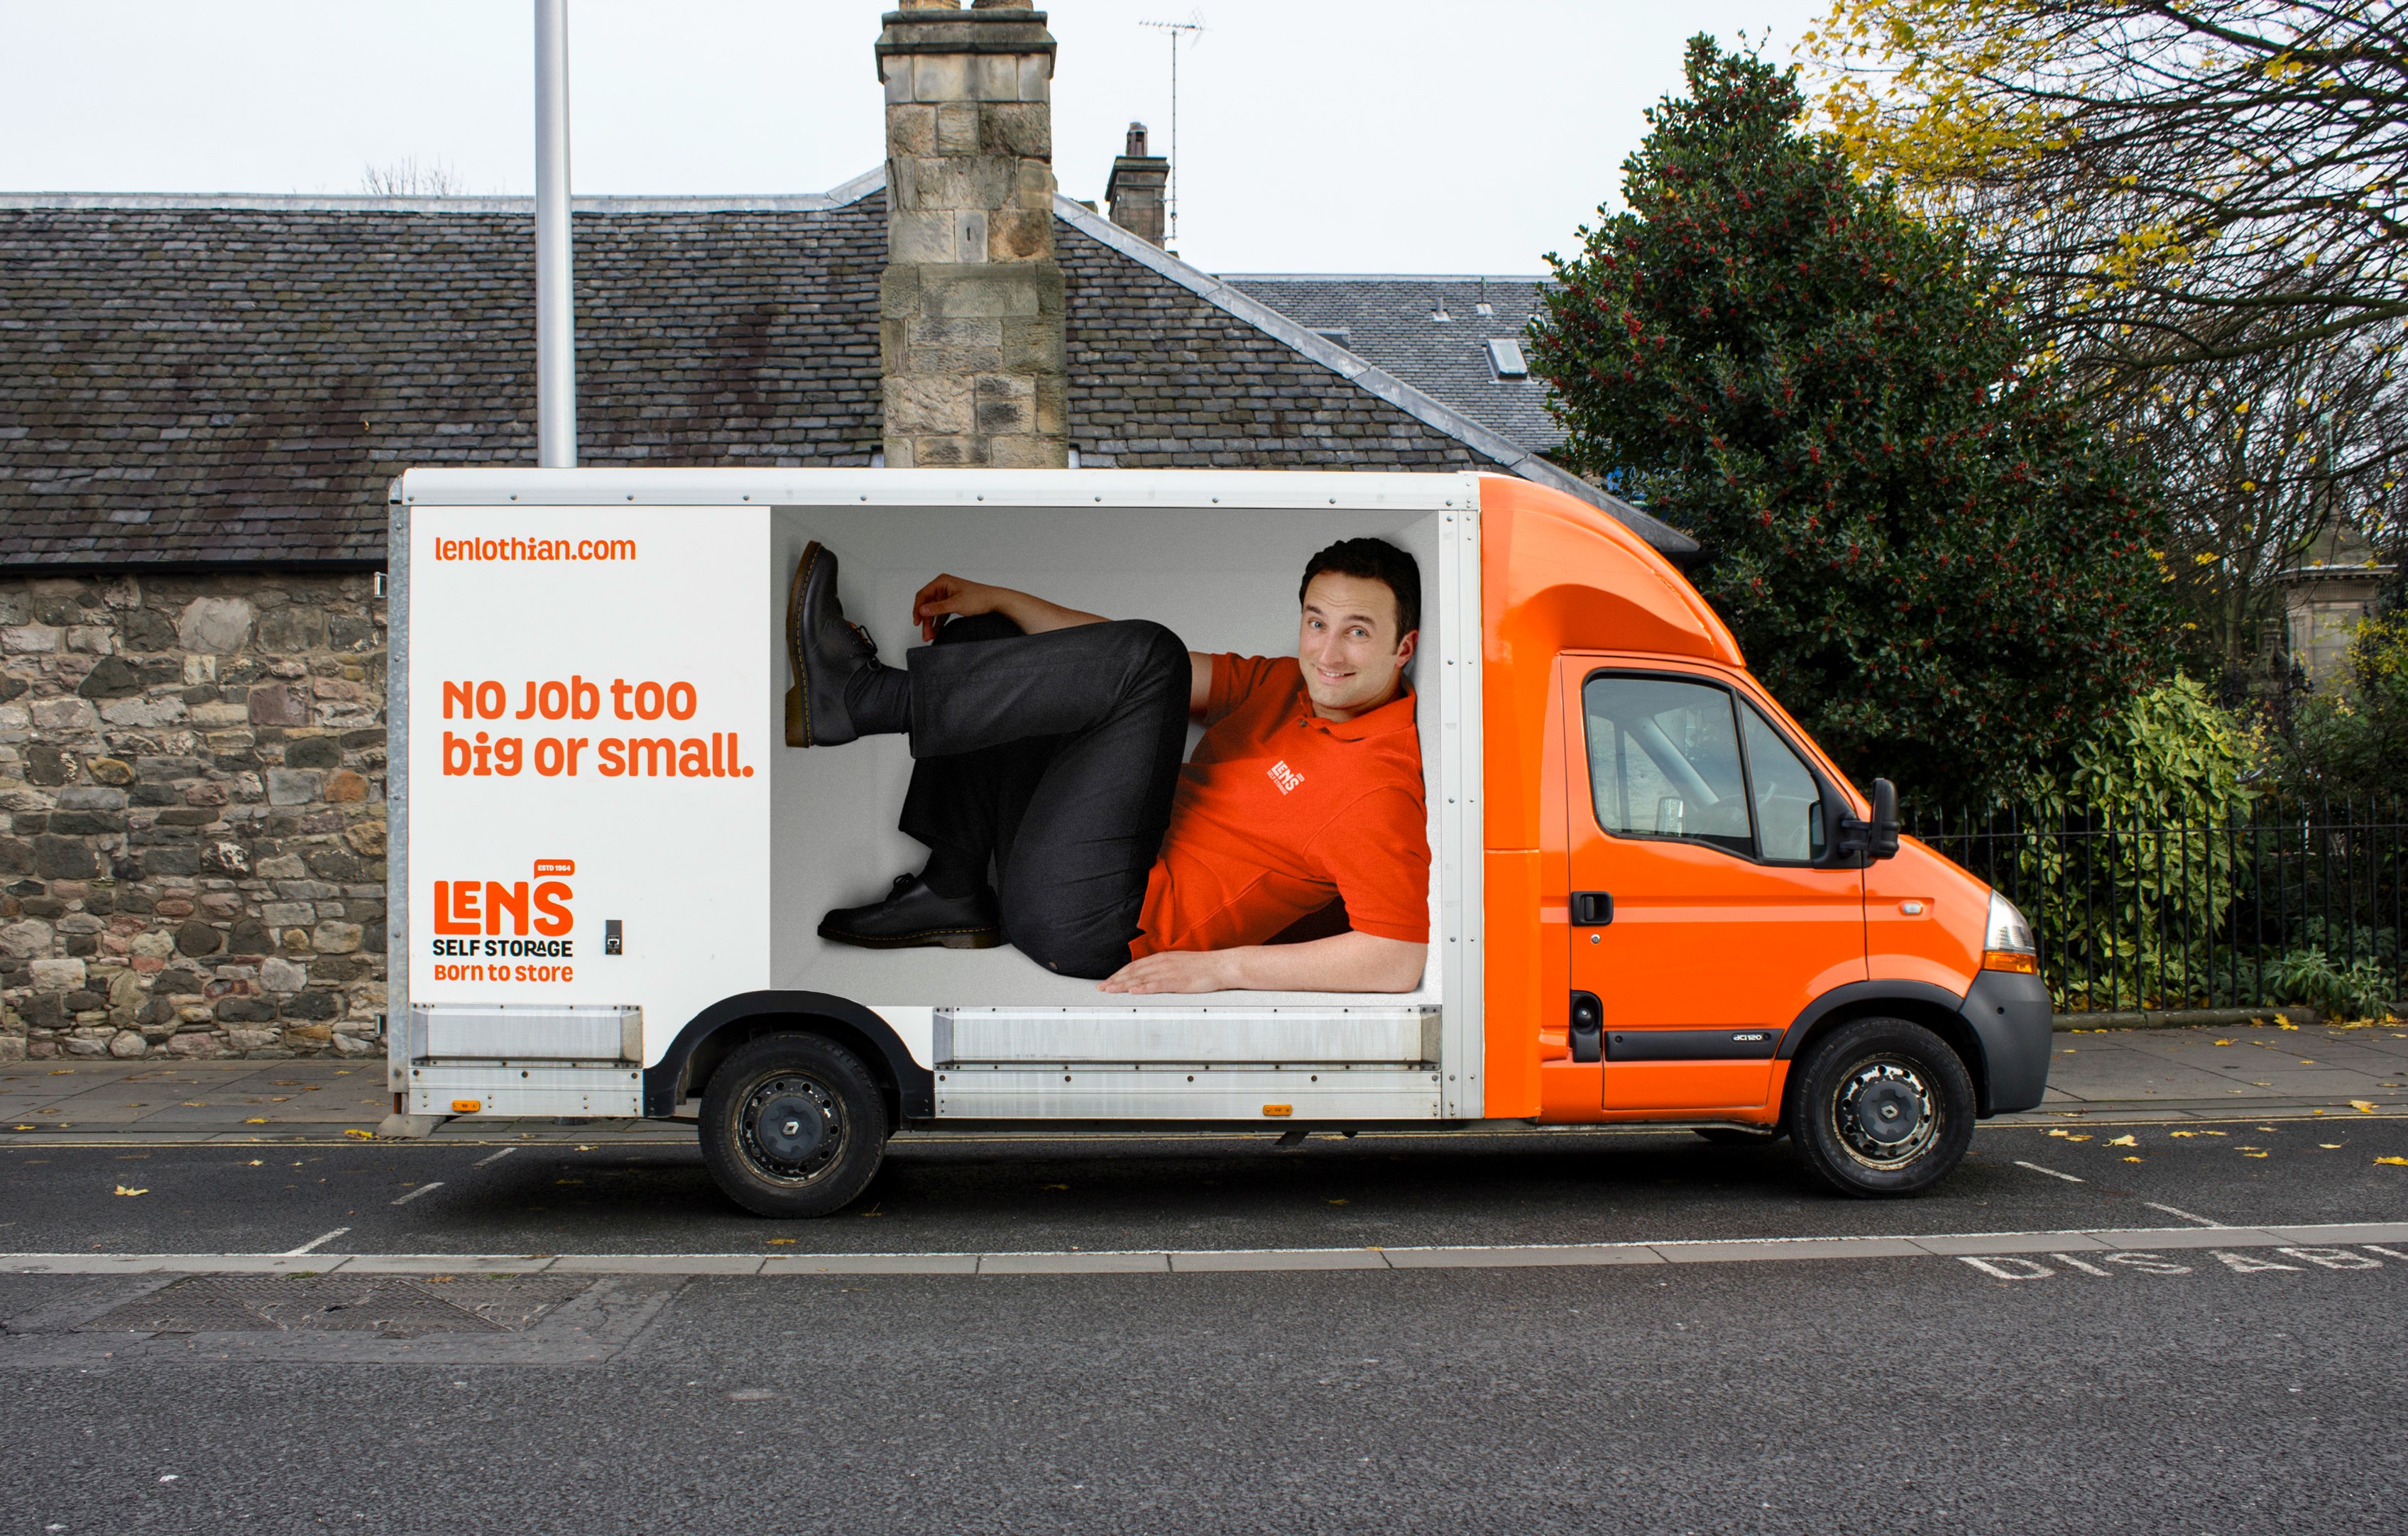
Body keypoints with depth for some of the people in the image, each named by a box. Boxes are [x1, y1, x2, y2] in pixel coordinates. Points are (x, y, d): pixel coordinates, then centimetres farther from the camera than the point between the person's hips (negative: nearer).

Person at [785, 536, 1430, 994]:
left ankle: (857, 700, -17)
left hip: (1087, 927, -9)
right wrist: (999, 600, 11)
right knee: (977, 636, 21)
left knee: (1149, 655, -24)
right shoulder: (1286, 684, 11)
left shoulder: (1379, 786, -15)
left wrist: (1220, 968, -24)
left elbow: (1398, 963, -25)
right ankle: (950, 894, 10)